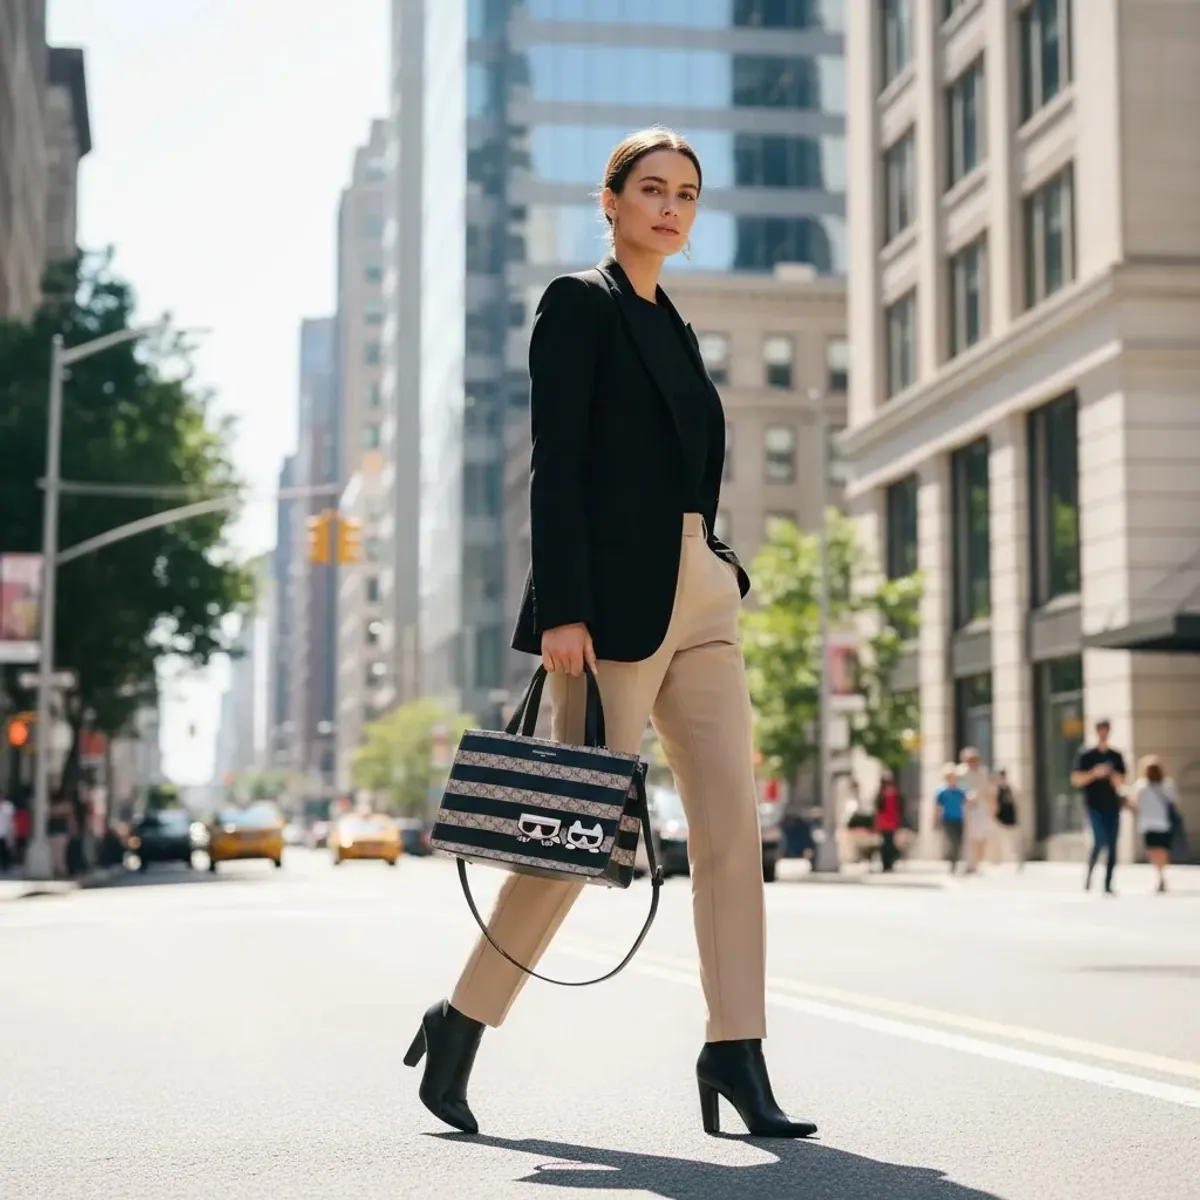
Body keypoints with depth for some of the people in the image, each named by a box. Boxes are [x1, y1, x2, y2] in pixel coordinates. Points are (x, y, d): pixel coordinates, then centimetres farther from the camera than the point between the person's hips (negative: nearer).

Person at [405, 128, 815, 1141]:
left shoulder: (671, 325, 21)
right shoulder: (579, 304, -2)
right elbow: (555, 467, -11)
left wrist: (725, 571, 15)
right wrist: (560, 609, -18)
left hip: (699, 594, 8)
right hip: (615, 597, -8)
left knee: (732, 820, 0)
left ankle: (736, 1057, 3)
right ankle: (460, 1026, 13)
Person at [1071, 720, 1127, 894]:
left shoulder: (1116, 756, 11)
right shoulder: (1085, 754, 2)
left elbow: (1121, 781, 12)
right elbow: (1076, 780, -2)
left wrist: (1115, 777, -10)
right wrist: (1094, 773, -16)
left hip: (1112, 806, 4)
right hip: (1095, 805, -3)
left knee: (1112, 846, 1)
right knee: (1100, 840, -19)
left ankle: (1108, 885, 6)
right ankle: (1088, 875, 1)